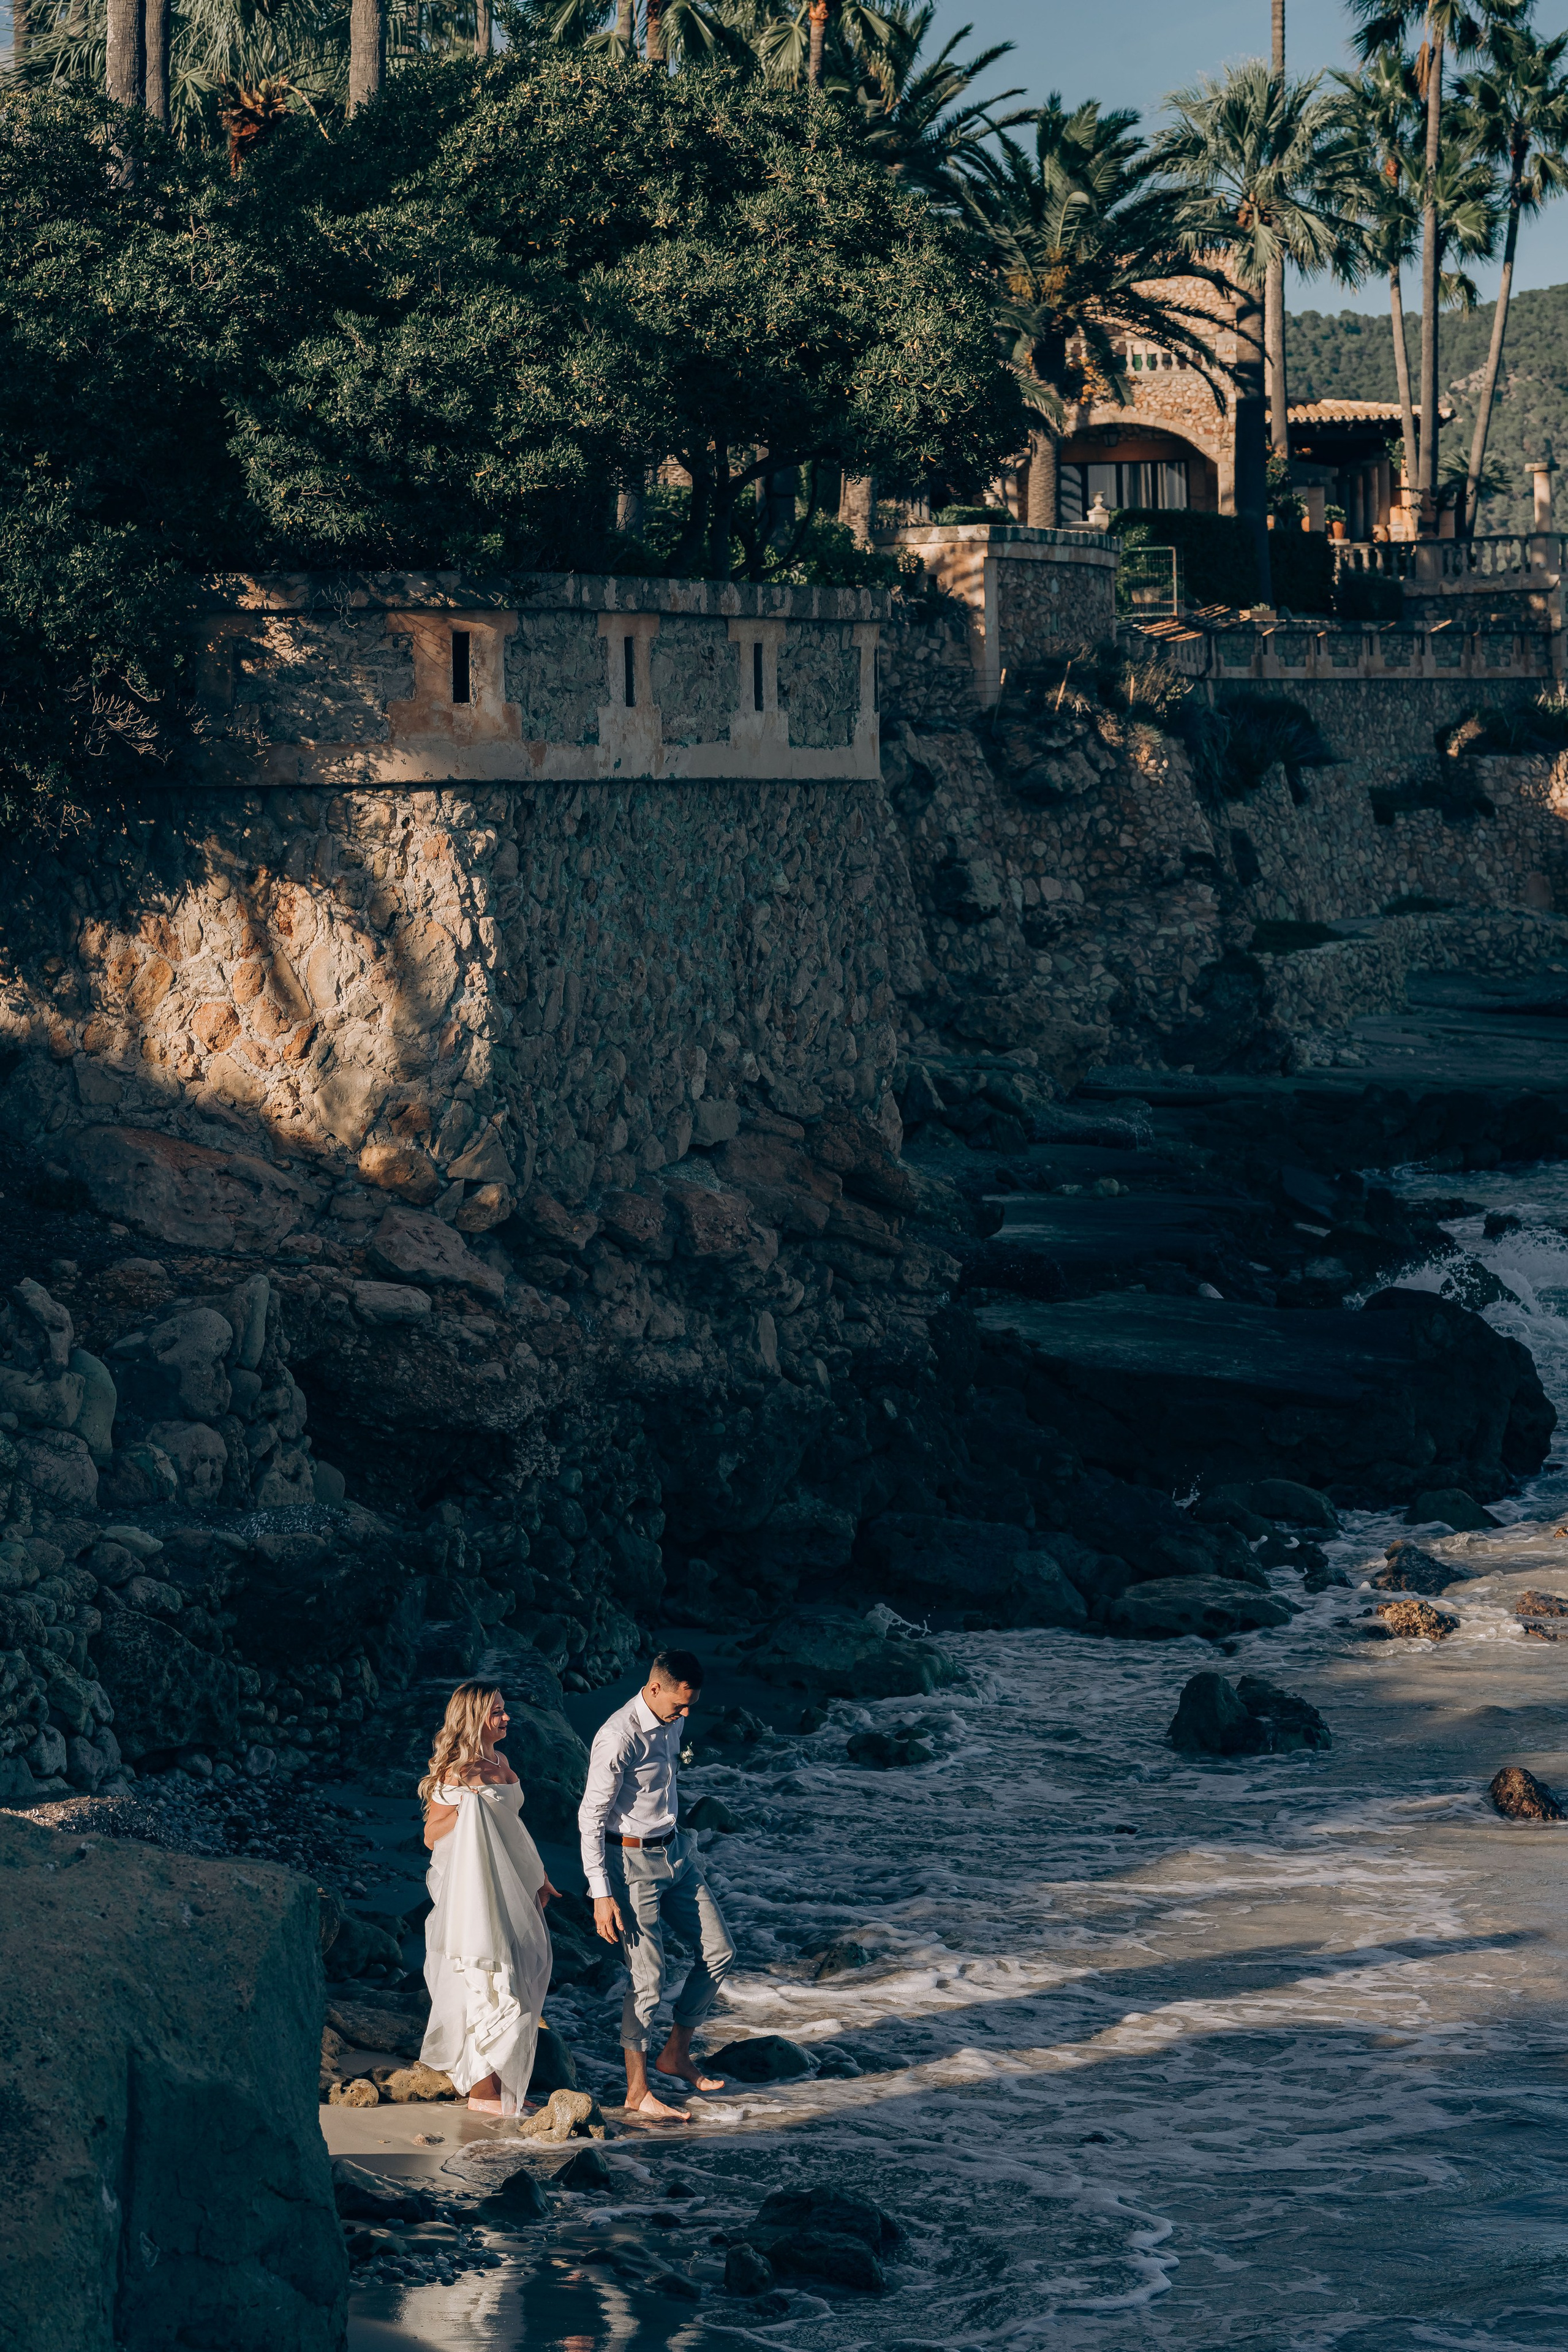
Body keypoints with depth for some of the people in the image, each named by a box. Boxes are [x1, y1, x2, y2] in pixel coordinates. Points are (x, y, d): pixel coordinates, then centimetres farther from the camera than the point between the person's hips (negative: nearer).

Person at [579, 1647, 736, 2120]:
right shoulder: (619, 1737, -23)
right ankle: (637, 2091, 7)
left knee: (718, 1951, 9)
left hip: (674, 1852, 8)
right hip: (632, 1863, -8)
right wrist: (602, 1893, -20)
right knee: (648, 1977, -6)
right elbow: (591, 1815, -20)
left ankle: (676, 2055, 23)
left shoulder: (672, 1723, 3)